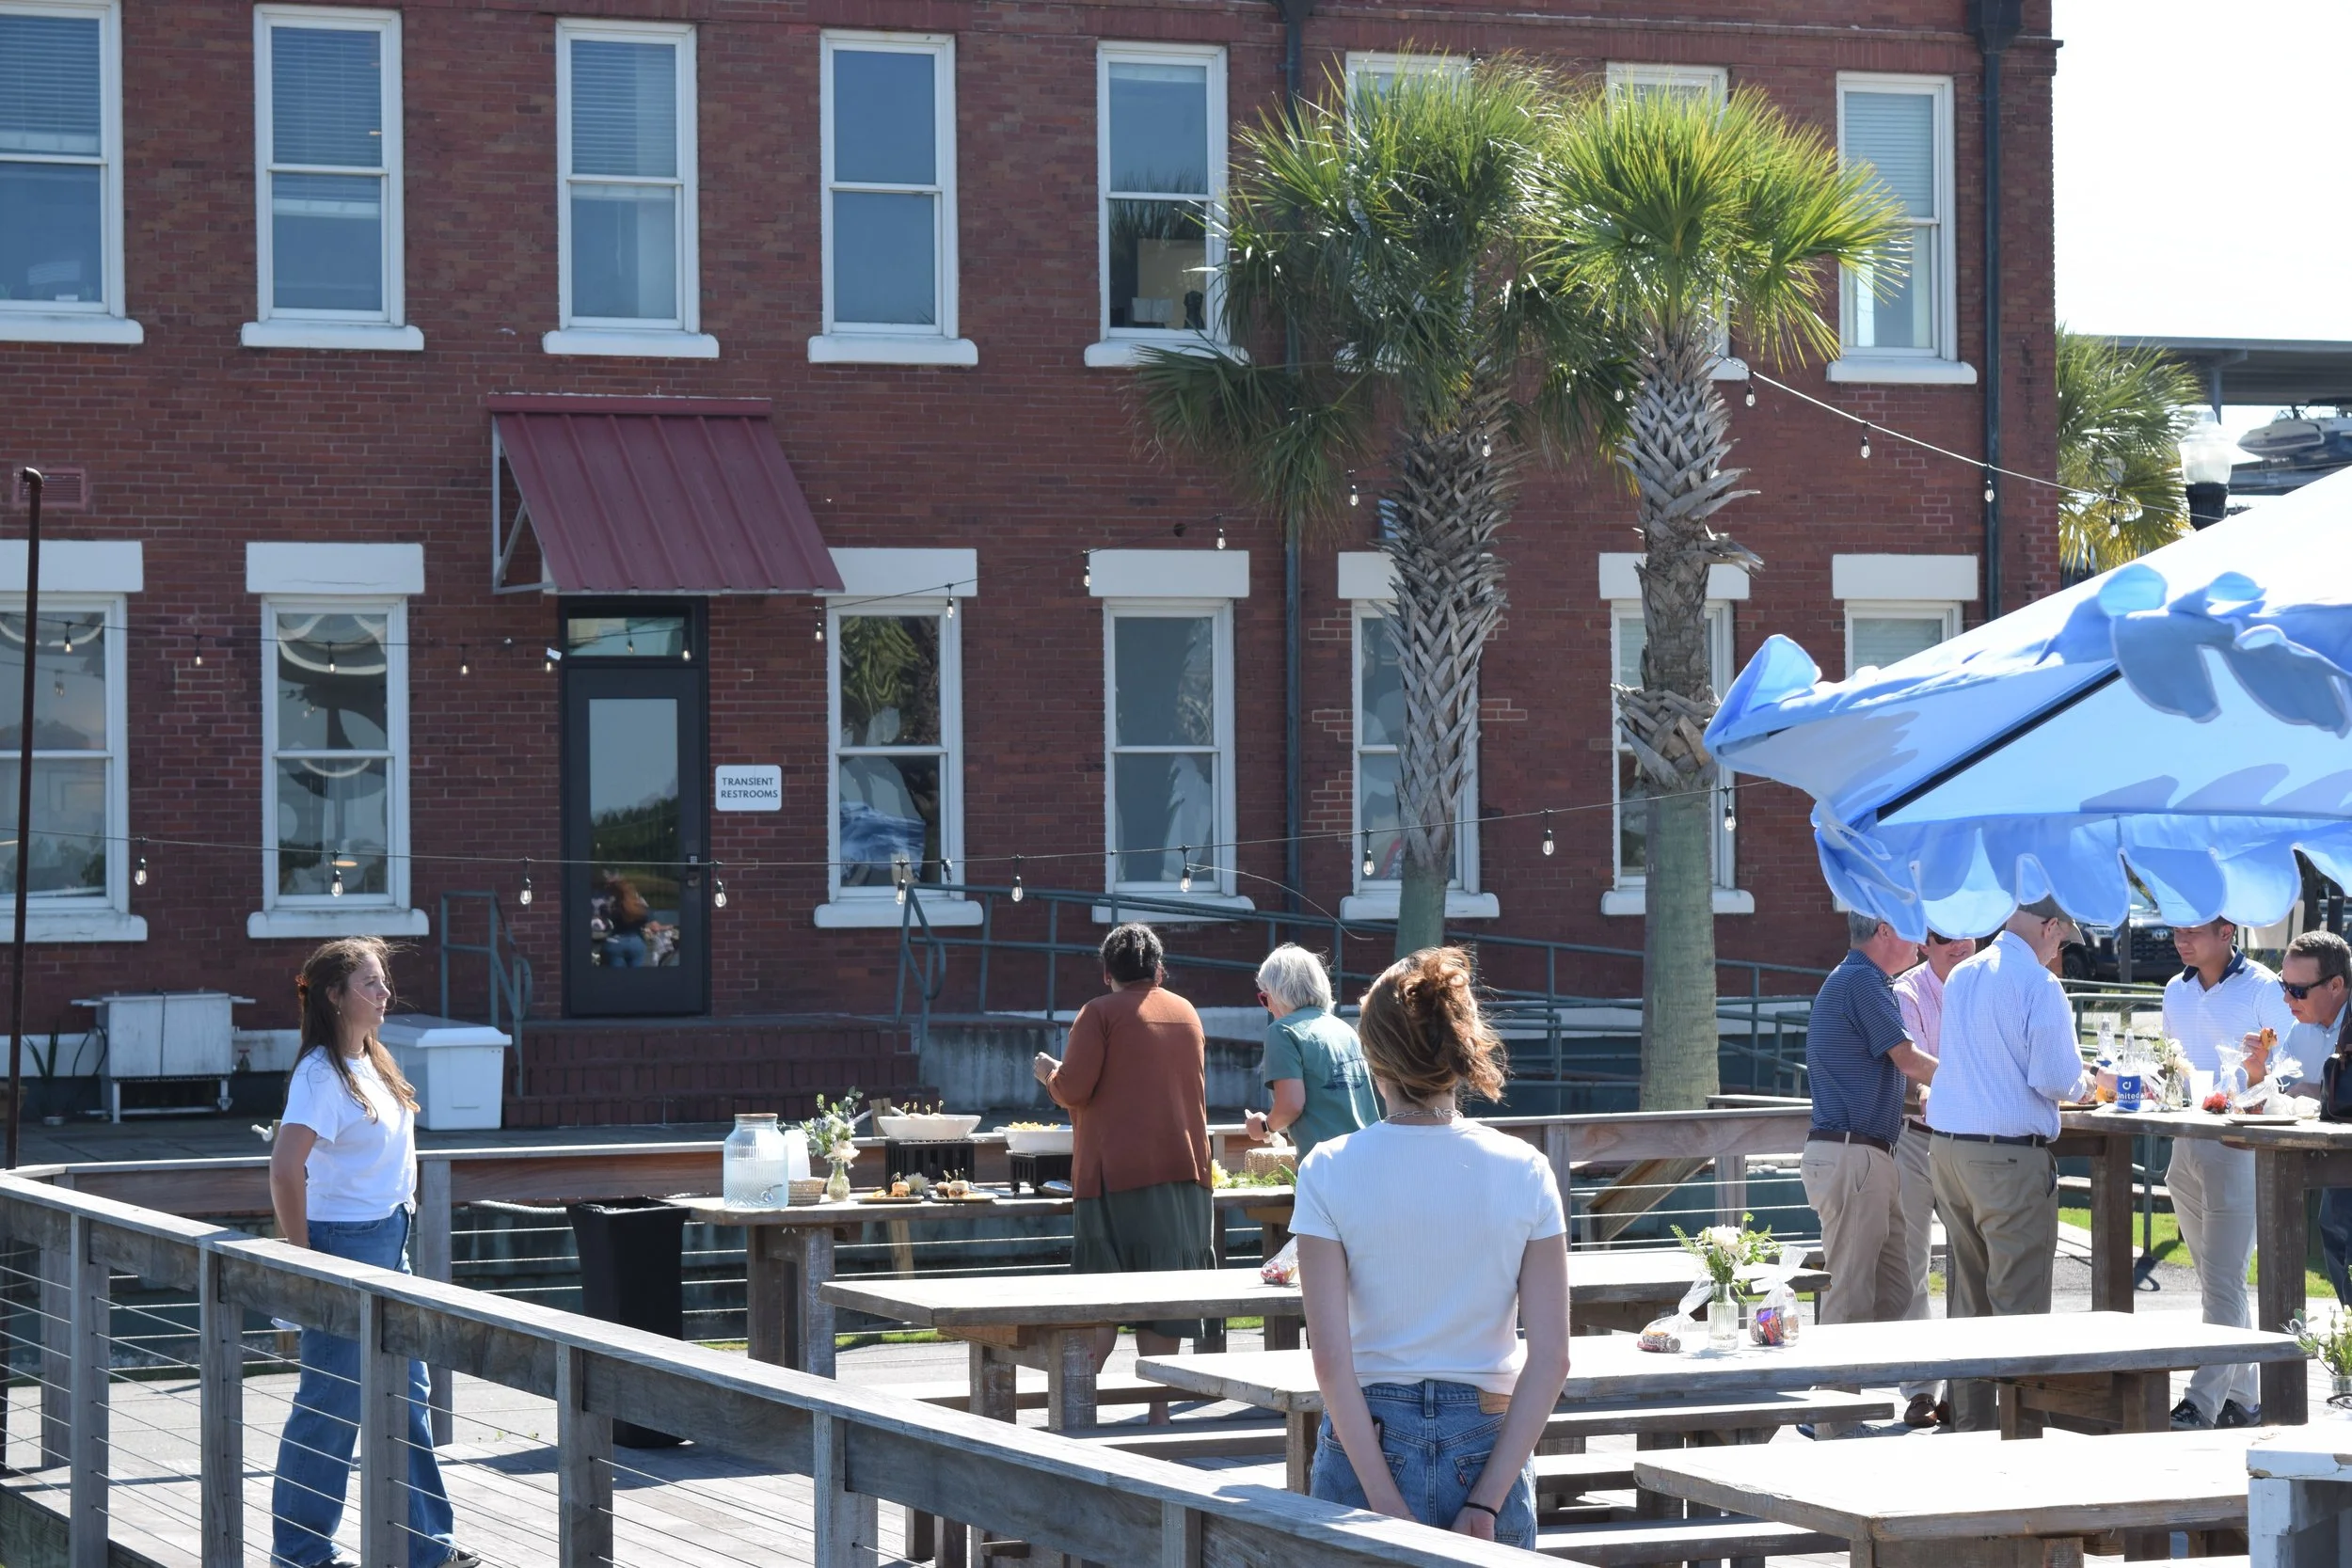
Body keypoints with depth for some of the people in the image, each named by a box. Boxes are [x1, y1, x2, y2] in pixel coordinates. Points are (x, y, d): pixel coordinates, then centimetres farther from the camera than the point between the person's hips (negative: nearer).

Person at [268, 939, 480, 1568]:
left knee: (406, 1394, 12)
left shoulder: (372, 1062, 10)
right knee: (331, 1404, -1)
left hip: (390, 1242, 9)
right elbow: (285, 1170, -24)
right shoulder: (322, 1073, -17)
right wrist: (304, 1261, -20)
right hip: (346, 1244, -9)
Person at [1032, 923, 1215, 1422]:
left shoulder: (1100, 1014, -4)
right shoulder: (1187, 1013, 14)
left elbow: (1073, 1089, -11)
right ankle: (1159, 1408, 2)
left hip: (1119, 1170, -4)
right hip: (1184, 1169, 4)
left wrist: (1048, 1072, 10)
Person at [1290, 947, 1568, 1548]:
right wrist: (1485, 1502, -6)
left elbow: (1330, 1358, -11)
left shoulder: (1329, 1170, -6)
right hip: (1487, 1447, 1)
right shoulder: (1523, 1170, -3)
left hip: (1367, 1440, -1)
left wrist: (1386, 1502, -9)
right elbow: (1551, 1358, -7)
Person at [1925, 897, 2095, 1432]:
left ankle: (1969, 1421, 16)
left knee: (1968, 1296, 13)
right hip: (2010, 1154, -8)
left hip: (1947, 1145, 8)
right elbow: (2056, 1080, -15)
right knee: (2019, 1300, -5)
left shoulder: (1961, 976, 13)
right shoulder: (2038, 985, -11)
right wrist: (2081, 1084, 8)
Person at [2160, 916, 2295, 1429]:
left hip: (2240, 1148, -7)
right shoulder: (2176, 991, 15)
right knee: (2217, 1281, 12)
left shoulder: (2263, 989, -6)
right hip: (2186, 1148, 7)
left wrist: (2261, 1073, -26)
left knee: (2223, 1283, -10)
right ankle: (2244, 1397, 19)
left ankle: (2203, 1401, -13)